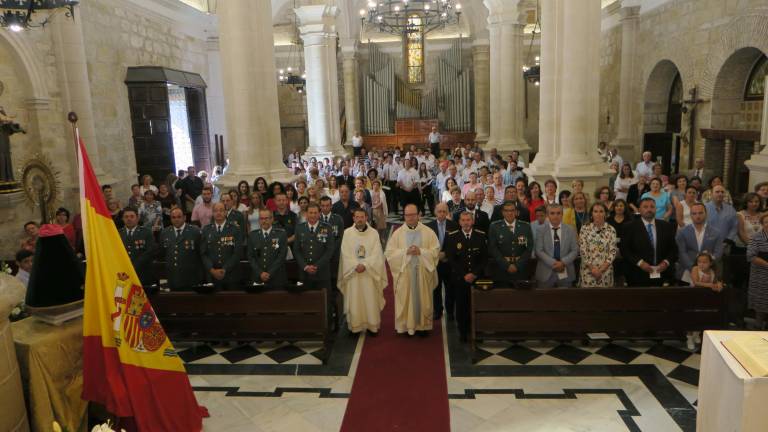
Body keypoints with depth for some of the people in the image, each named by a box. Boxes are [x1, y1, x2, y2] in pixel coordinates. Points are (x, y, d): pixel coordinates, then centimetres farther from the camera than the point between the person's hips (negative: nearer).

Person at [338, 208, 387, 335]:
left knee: (370, 300, 4)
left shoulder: (374, 233, -1)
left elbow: (376, 254, -4)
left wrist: (365, 265, -16)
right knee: (354, 300, 3)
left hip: (370, 273, 0)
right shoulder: (347, 233, 0)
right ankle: (354, 326, 13)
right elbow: (346, 254, -3)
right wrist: (356, 266, -15)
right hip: (353, 272, 0)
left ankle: (372, 326, 15)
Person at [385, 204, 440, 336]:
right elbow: (389, 252, -3)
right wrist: (405, 251, -16)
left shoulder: (428, 232, 1)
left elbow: (436, 251, -2)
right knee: (405, 299, 4)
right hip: (404, 272, 0)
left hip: (423, 272, 0)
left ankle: (423, 325, 20)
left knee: (422, 299, 7)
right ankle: (405, 325, 16)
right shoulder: (398, 233, 1)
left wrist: (421, 251, -16)